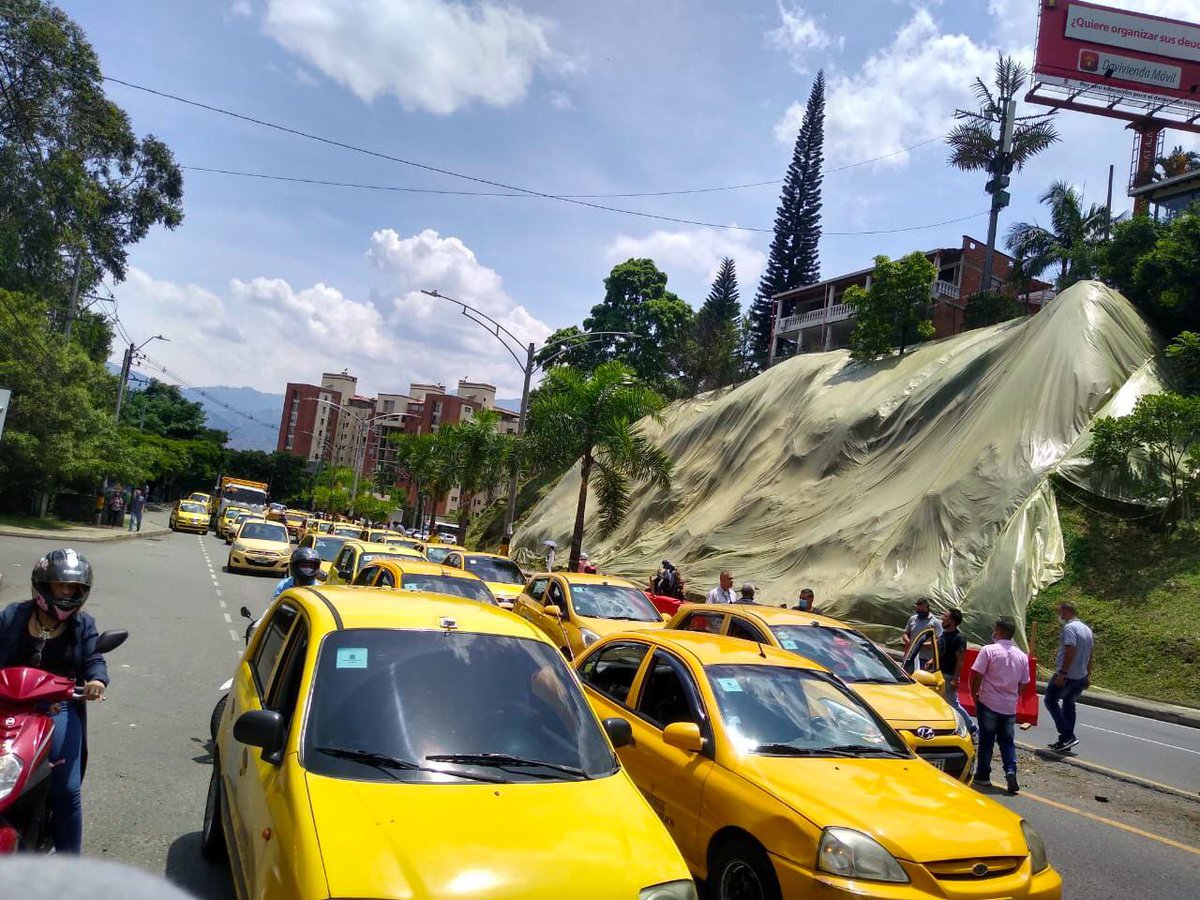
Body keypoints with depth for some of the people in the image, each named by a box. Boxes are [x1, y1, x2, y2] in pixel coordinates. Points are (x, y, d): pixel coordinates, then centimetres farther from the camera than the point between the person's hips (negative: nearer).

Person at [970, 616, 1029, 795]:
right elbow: (1023, 684, 10)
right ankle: (1010, 771, -4)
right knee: (1007, 741, 13)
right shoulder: (1022, 656, 4)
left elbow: (976, 675, -13)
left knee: (986, 740, 7)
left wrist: (974, 695, 2)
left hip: (988, 704, -4)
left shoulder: (989, 650, -12)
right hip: (1010, 707, 4)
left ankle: (983, 774, 14)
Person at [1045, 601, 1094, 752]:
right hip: (1081, 677, 9)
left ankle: (1067, 735, -5)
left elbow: (1070, 651, -24)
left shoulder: (1070, 627, -17)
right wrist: (1088, 675, 22)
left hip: (1066, 676, -9)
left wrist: (1062, 673, -23)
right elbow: (1089, 655, 17)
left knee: (1051, 700, 3)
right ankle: (1066, 740, 19)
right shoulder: (1087, 629, 13)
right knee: (1069, 704, 16)